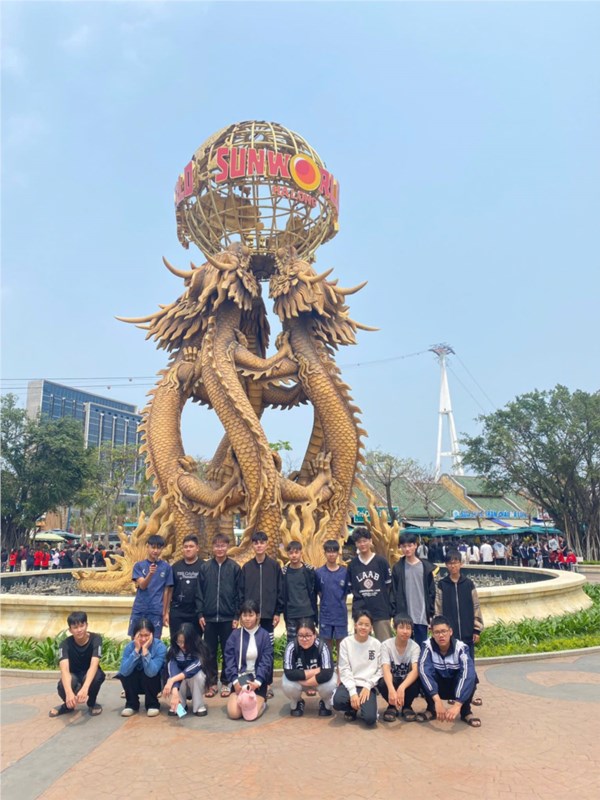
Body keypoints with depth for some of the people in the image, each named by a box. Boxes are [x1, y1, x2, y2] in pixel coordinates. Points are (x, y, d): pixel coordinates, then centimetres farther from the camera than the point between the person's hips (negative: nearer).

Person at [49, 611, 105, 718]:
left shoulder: (95, 639, -25)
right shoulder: (65, 644, -24)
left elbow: (94, 665, -39)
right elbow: (64, 669, -40)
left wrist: (85, 688, -57)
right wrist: (69, 692, -58)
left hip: (90, 674, -1)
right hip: (73, 675, 1)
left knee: (97, 676, -37)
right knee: (62, 687, -35)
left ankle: (92, 703, -4)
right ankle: (68, 705, 2)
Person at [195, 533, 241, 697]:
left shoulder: (234, 568, -2)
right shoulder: (205, 567, 1)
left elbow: (238, 593, 0)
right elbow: (199, 593, 3)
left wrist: (236, 616, -4)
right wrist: (200, 614, -2)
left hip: (228, 618, -1)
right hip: (209, 617, 1)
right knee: (210, 652, 8)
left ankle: (226, 682, 20)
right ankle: (211, 683, 20)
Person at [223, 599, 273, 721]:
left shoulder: (264, 635, -3)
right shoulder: (235, 635, 1)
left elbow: (266, 661, -7)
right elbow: (229, 660, -2)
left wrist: (257, 681, -19)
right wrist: (235, 681, -14)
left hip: (258, 679, -2)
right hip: (239, 678, 2)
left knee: (252, 714, -19)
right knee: (233, 713, -16)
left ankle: (261, 701, 14)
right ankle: (241, 698, 16)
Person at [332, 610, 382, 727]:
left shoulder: (376, 644, 0)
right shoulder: (346, 642, -2)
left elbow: (379, 670, 2)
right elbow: (344, 670, -5)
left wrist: (368, 686, -12)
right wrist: (353, 692, -16)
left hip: (367, 686, 0)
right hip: (349, 684, 0)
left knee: (370, 719, -25)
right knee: (338, 701, -32)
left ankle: (359, 709, 13)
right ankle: (352, 709, 5)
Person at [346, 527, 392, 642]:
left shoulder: (381, 561, -2)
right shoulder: (352, 564, 2)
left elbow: (389, 585, 4)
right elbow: (350, 586, 12)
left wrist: (389, 607, 2)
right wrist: (359, 596, -1)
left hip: (381, 610, -1)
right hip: (360, 611, 1)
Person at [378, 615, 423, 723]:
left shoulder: (414, 646, -17)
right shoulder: (386, 645, -19)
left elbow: (415, 670, -33)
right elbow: (386, 670, -32)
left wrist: (402, 688, -52)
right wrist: (391, 689, -53)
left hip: (407, 681, 1)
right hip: (391, 681, 0)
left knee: (417, 681, -34)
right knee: (382, 683, -35)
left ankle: (407, 707, -2)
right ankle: (392, 707, -1)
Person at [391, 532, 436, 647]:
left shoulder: (426, 567, 2)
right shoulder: (397, 568, 1)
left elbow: (431, 592, 4)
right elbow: (394, 593, 1)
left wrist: (431, 614, 0)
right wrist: (395, 615, -4)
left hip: (422, 616, 0)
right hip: (403, 616, 0)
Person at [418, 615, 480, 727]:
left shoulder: (460, 647, -25)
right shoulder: (428, 646, -23)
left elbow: (467, 674, -40)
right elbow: (424, 670, -37)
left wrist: (457, 704, -51)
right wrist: (437, 700, -48)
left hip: (456, 687, -1)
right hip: (436, 688, 1)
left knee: (470, 675, -32)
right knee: (424, 672, -31)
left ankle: (466, 711, -9)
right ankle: (432, 709, -7)